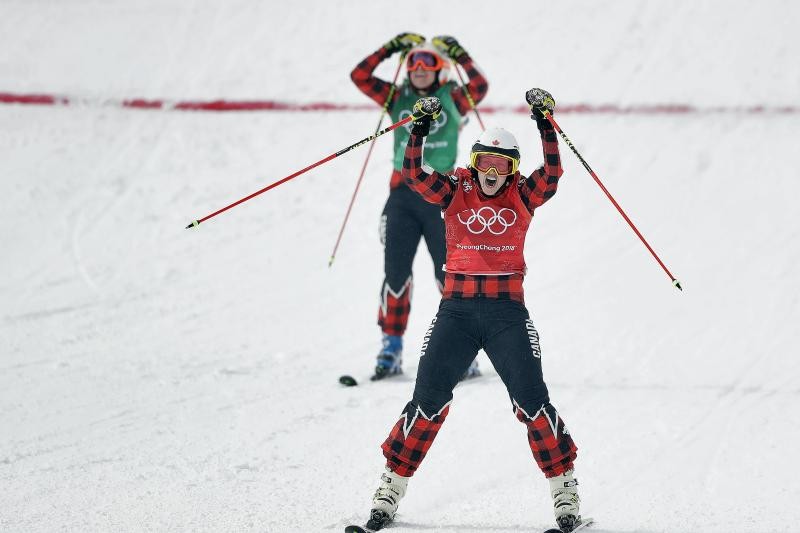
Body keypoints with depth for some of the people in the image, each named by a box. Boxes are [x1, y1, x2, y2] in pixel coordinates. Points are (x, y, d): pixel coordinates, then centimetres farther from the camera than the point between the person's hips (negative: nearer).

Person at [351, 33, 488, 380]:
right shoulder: (398, 98, 11)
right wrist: (391, 49, 1)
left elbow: (479, 87, -14)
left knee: (450, 274, -1)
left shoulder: (452, 99, 5)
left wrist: (459, 55, -11)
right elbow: (360, 76, 4)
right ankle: (391, 346, 8)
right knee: (395, 271, 1)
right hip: (403, 193, 2)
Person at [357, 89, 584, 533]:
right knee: (428, 401, 0)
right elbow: (413, 174, -6)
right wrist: (419, 128, -16)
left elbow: (551, 173, -10)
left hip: (507, 311, 0)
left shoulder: (522, 197, 6)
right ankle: (392, 486, 9)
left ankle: (564, 486, 5)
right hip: (456, 308, 0)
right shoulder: (455, 192, 6)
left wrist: (545, 122, -16)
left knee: (532, 400, -5)